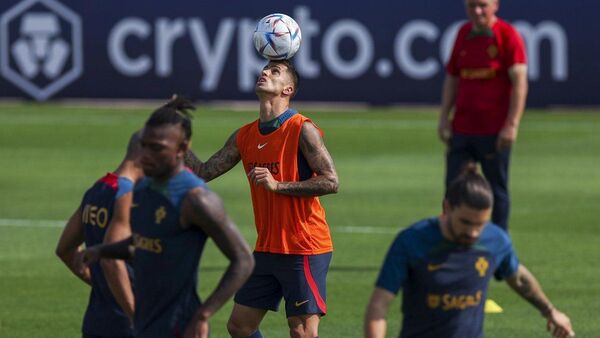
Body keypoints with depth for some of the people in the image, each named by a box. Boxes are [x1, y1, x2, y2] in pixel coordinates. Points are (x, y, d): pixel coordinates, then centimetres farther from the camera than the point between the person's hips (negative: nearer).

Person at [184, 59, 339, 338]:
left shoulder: (302, 130, -11)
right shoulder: (244, 137, 9)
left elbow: (331, 182, -17)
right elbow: (204, 172, 13)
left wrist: (277, 185, -22)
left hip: (304, 250, -7)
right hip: (266, 249, 7)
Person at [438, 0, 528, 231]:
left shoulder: (507, 35, -6)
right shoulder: (463, 33, 12)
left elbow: (519, 82, -12)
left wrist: (512, 125, -18)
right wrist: (444, 118, 9)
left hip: (494, 132, -5)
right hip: (461, 130, 5)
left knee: (497, 189, 2)